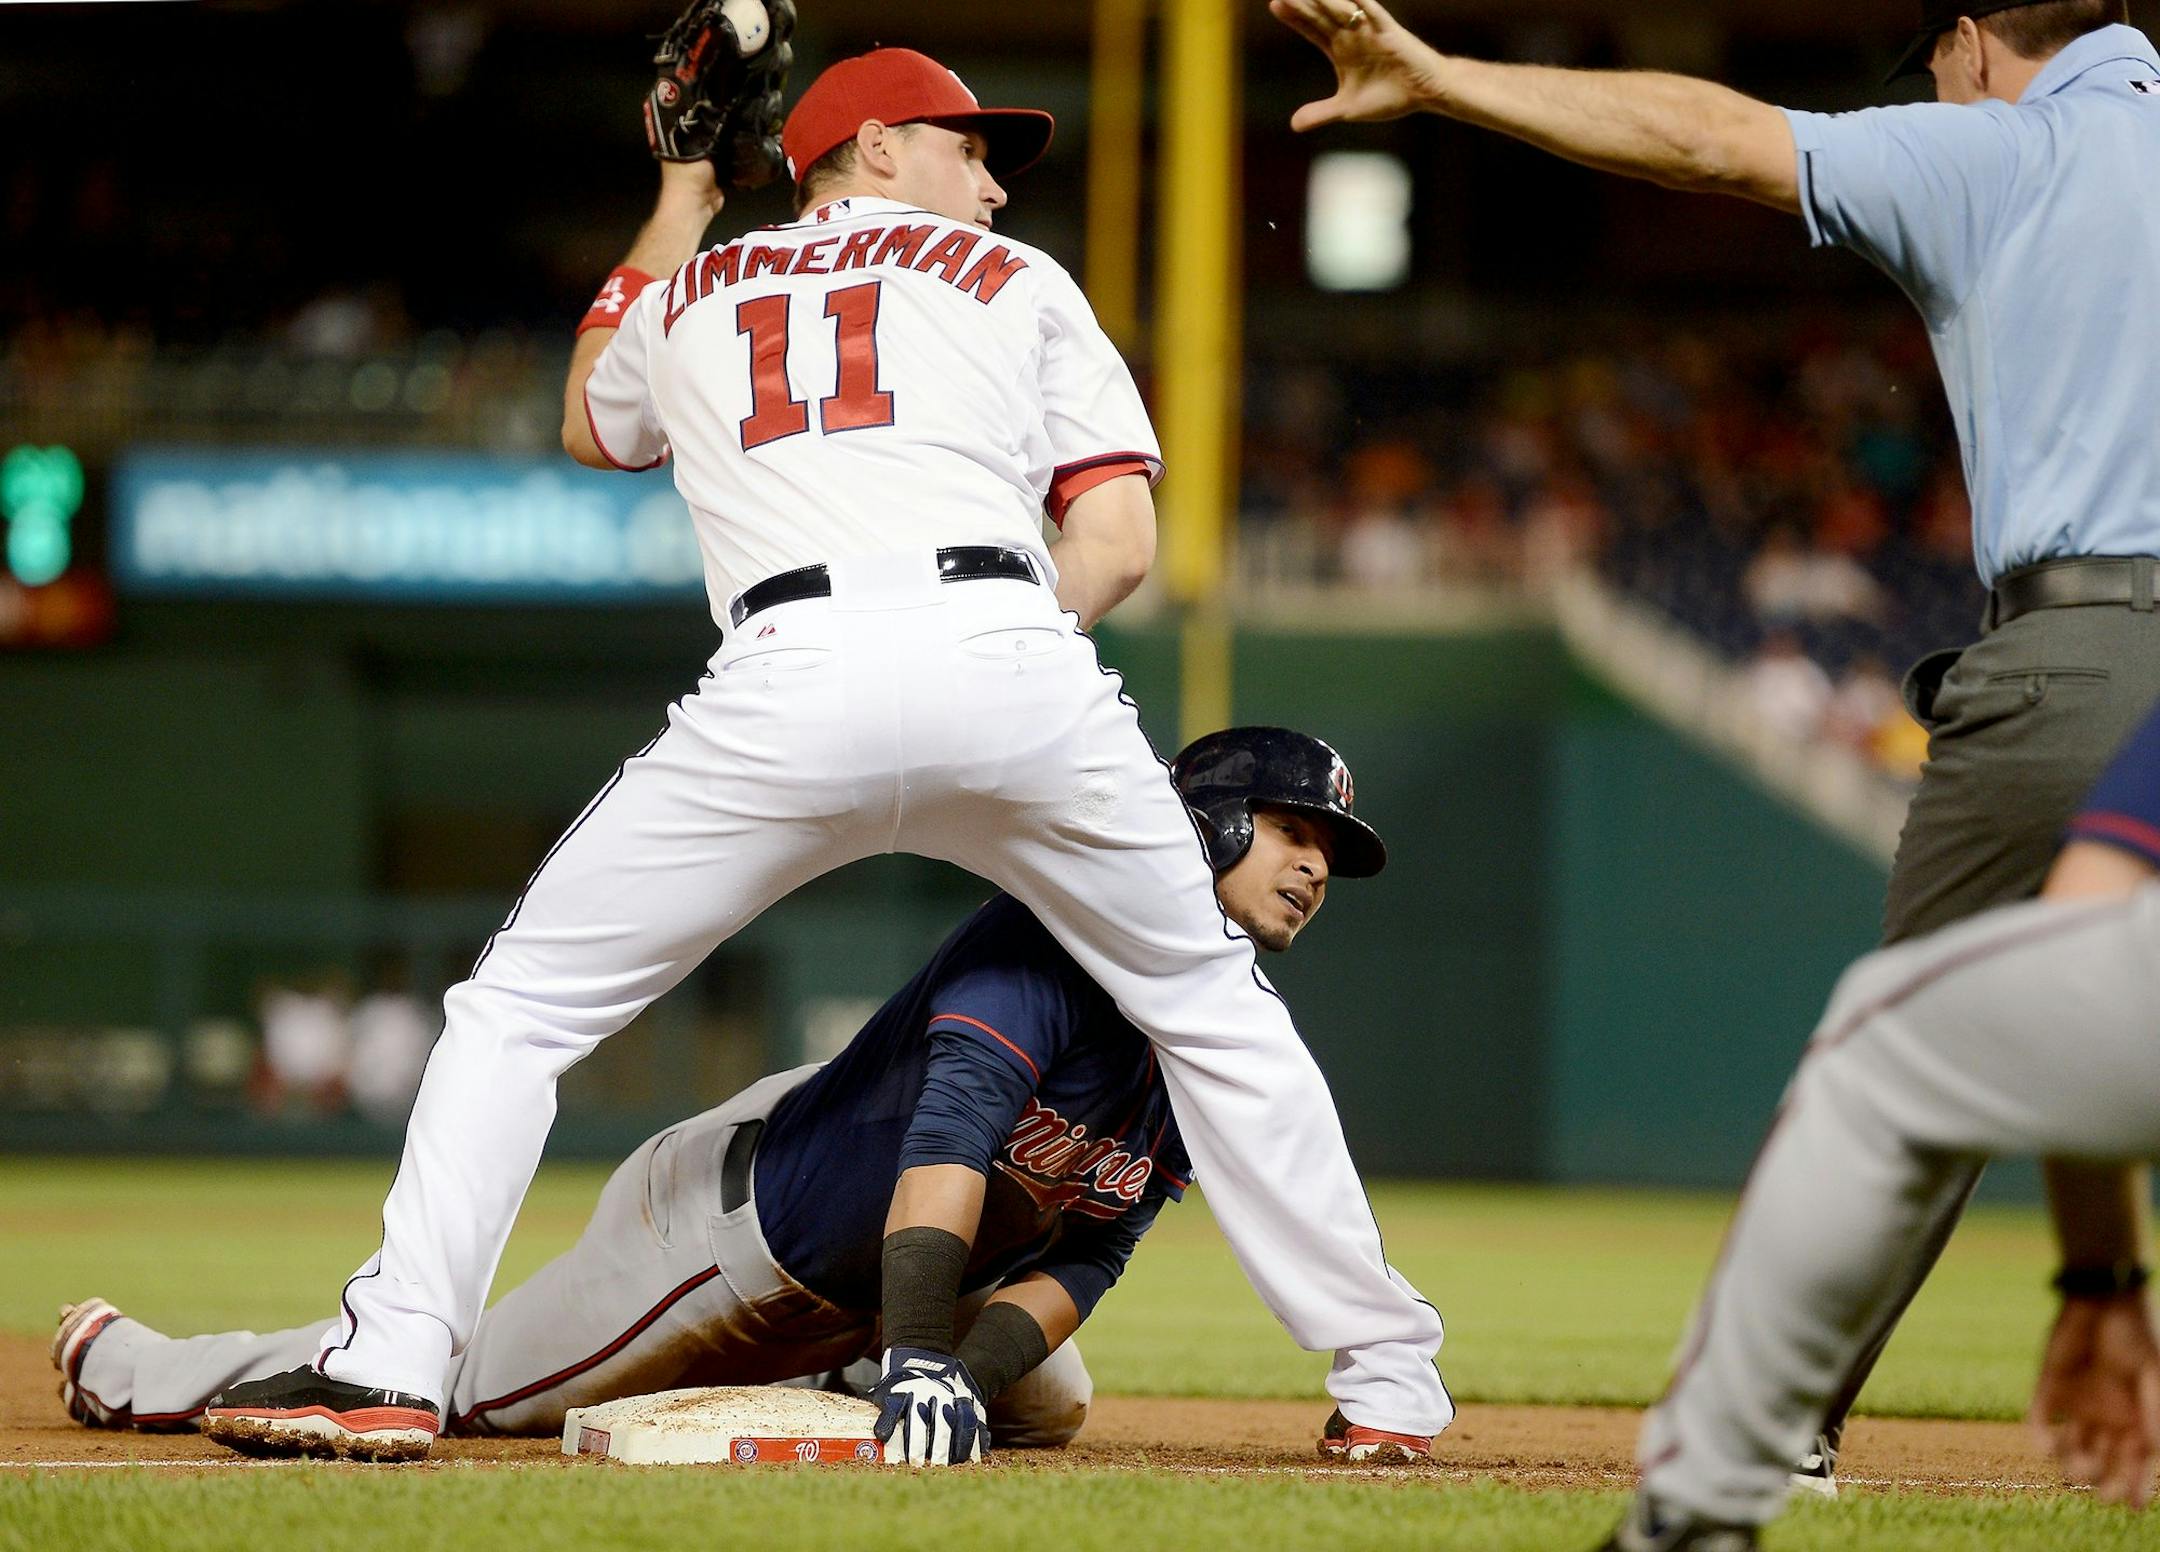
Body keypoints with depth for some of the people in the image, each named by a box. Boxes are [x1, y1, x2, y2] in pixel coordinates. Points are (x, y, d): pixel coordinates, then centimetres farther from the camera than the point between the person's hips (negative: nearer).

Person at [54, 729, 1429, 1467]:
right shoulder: (1046, 945, -29)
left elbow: (1082, 1260, -6)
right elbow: (951, 1131, -43)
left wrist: (961, 1374, -24)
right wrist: (919, 1361, -54)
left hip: (876, 1286, 8)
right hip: (735, 1220, -8)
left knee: (1049, 1406, 22)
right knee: (462, 1390, 4)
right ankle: (125, 1364, 25)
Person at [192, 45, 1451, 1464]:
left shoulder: (690, 296, 30)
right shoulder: (1015, 281, 23)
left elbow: (589, 428, 54)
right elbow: (1119, 543, 12)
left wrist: (679, 209, 60)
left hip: (792, 680, 0)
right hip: (1013, 656, 0)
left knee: (521, 1007, 13)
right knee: (1213, 1010, 18)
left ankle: (391, 1367, 0)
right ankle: (1388, 1378, 16)